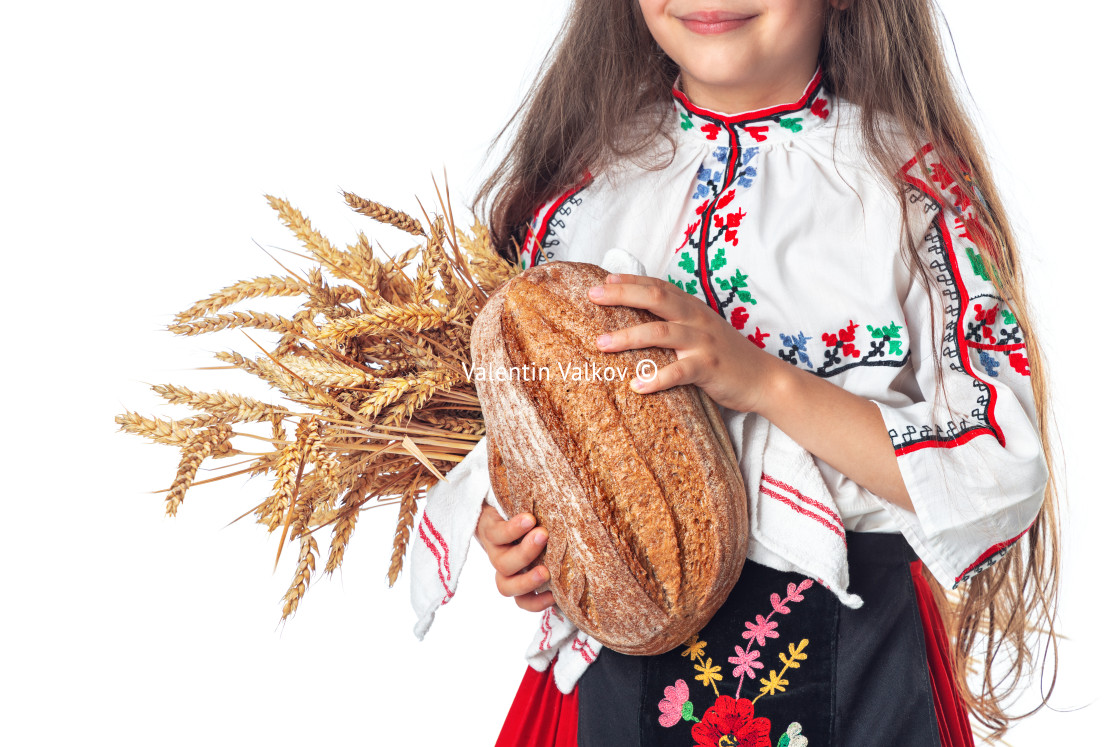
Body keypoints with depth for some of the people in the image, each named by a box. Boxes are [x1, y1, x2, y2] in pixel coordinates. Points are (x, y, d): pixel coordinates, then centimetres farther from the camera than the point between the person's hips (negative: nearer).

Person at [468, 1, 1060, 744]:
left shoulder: (914, 182, -10)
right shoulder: (578, 169, -1)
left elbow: (1006, 475, -16)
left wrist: (767, 381, -26)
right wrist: (502, 530, -10)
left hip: (848, 668, -2)